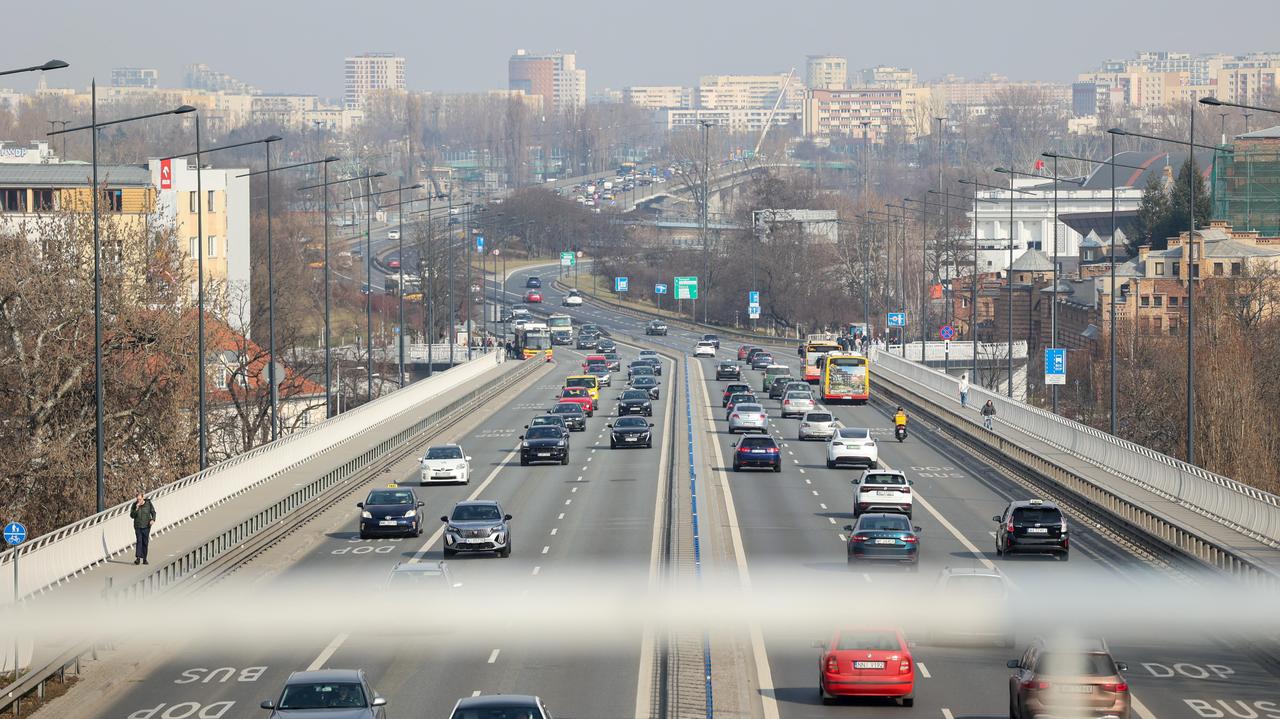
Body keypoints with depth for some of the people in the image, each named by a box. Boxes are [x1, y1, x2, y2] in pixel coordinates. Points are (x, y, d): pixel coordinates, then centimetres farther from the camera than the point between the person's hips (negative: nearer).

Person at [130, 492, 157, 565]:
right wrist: (136, 509, -21)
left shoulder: (148, 504, -4)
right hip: (138, 526, -1)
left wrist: (153, 519, -14)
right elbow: (132, 515, -6)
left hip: (146, 526, 1)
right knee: (139, 541, -14)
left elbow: (153, 512, 4)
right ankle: (138, 558, -20)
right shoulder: (134, 505, -3)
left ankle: (144, 559, 14)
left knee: (145, 542, 5)